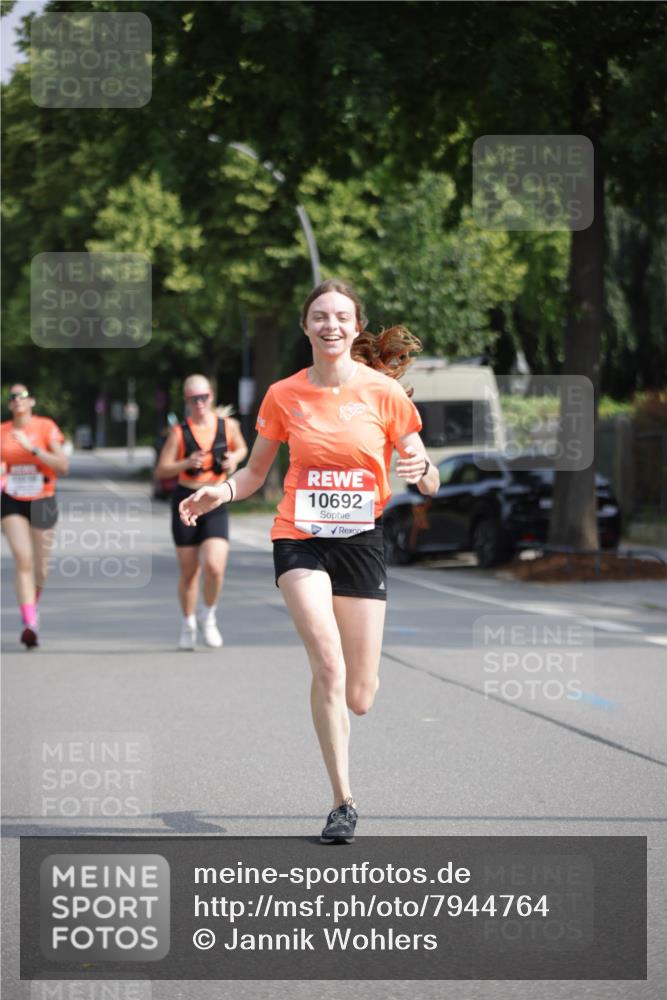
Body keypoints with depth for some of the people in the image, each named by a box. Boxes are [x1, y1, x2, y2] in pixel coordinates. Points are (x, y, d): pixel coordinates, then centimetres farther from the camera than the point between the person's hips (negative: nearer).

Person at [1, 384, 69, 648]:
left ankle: (33, 604, 41)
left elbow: (63, 466, -14)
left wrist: (32, 448, -21)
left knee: (41, 567, 8)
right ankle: (29, 624, -21)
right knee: (23, 559, -17)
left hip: (42, 502, 0)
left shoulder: (46, 427, -5)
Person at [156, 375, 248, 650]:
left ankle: (208, 616, 10)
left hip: (215, 505, 0)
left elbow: (241, 449, 21)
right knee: (189, 572, 7)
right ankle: (188, 624, 28)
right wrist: (186, 464, -22)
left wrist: (234, 459, -1)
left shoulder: (228, 426, 2)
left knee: (214, 567, -17)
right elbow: (161, 471, -4)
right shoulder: (179, 432, -4)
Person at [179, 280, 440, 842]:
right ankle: (343, 802, -13)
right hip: (300, 539, 0)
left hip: (362, 539, 0)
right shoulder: (284, 395, 1)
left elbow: (428, 483, 0)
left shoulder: (384, 391, -3)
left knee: (358, 699, 0)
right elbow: (256, 472, 11)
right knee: (328, 665, -22)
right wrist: (221, 493, -10)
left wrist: (422, 470, -24)